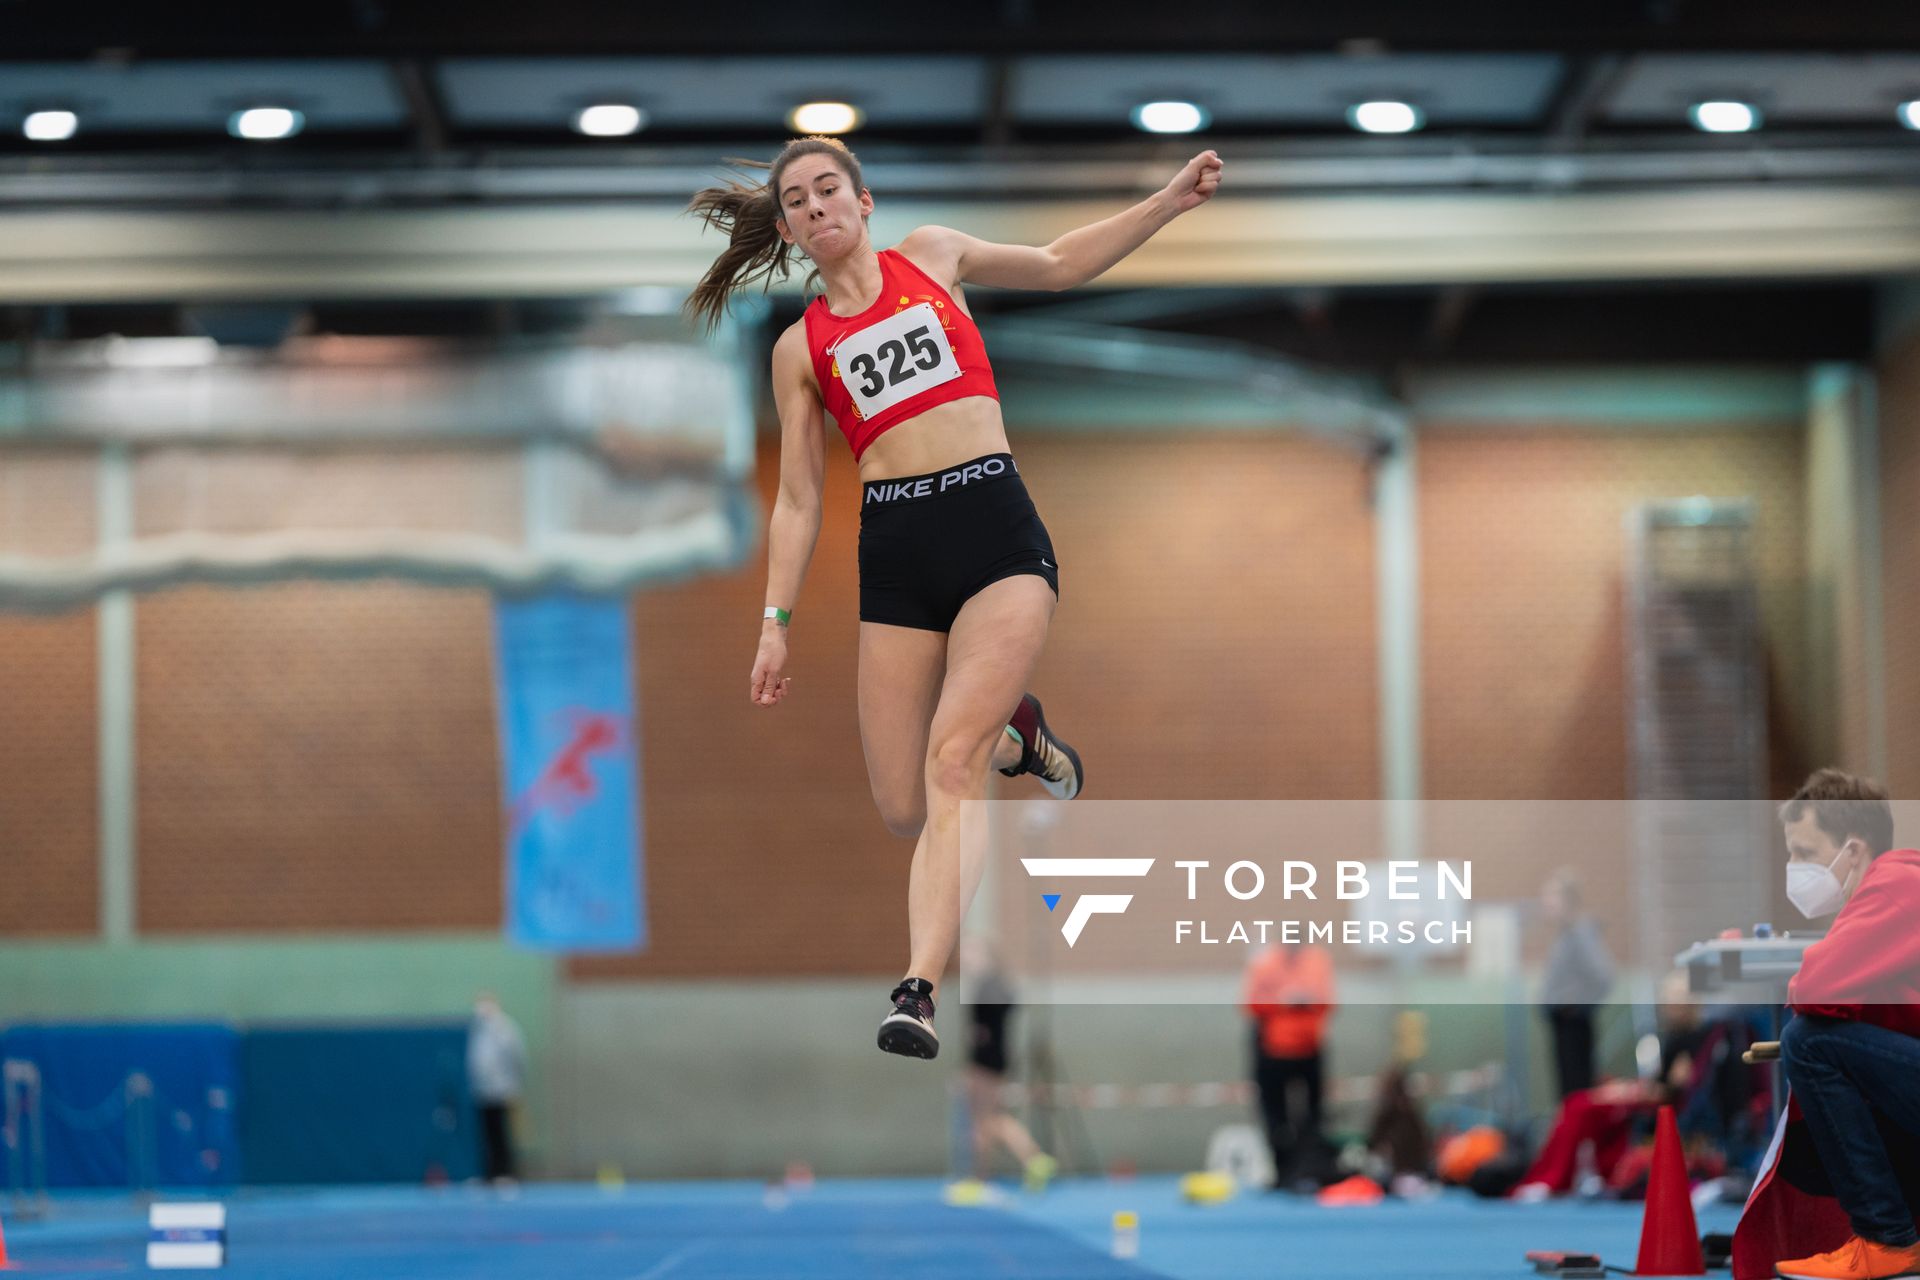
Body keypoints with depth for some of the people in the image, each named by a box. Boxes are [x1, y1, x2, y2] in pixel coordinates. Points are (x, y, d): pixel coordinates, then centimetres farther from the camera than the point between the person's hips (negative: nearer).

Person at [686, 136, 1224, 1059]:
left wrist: (1170, 200, 17)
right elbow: (797, 501, 13)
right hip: (894, 556, 2)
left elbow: (1058, 265, 25)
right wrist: (776, 621, 6)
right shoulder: (801, 348, 13)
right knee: (904, 810, -1)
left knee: (951, 759, -21)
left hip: (998, 534, -2)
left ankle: (919, 989, -27)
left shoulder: (932, 256, 14)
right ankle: (1015, 737, 31)